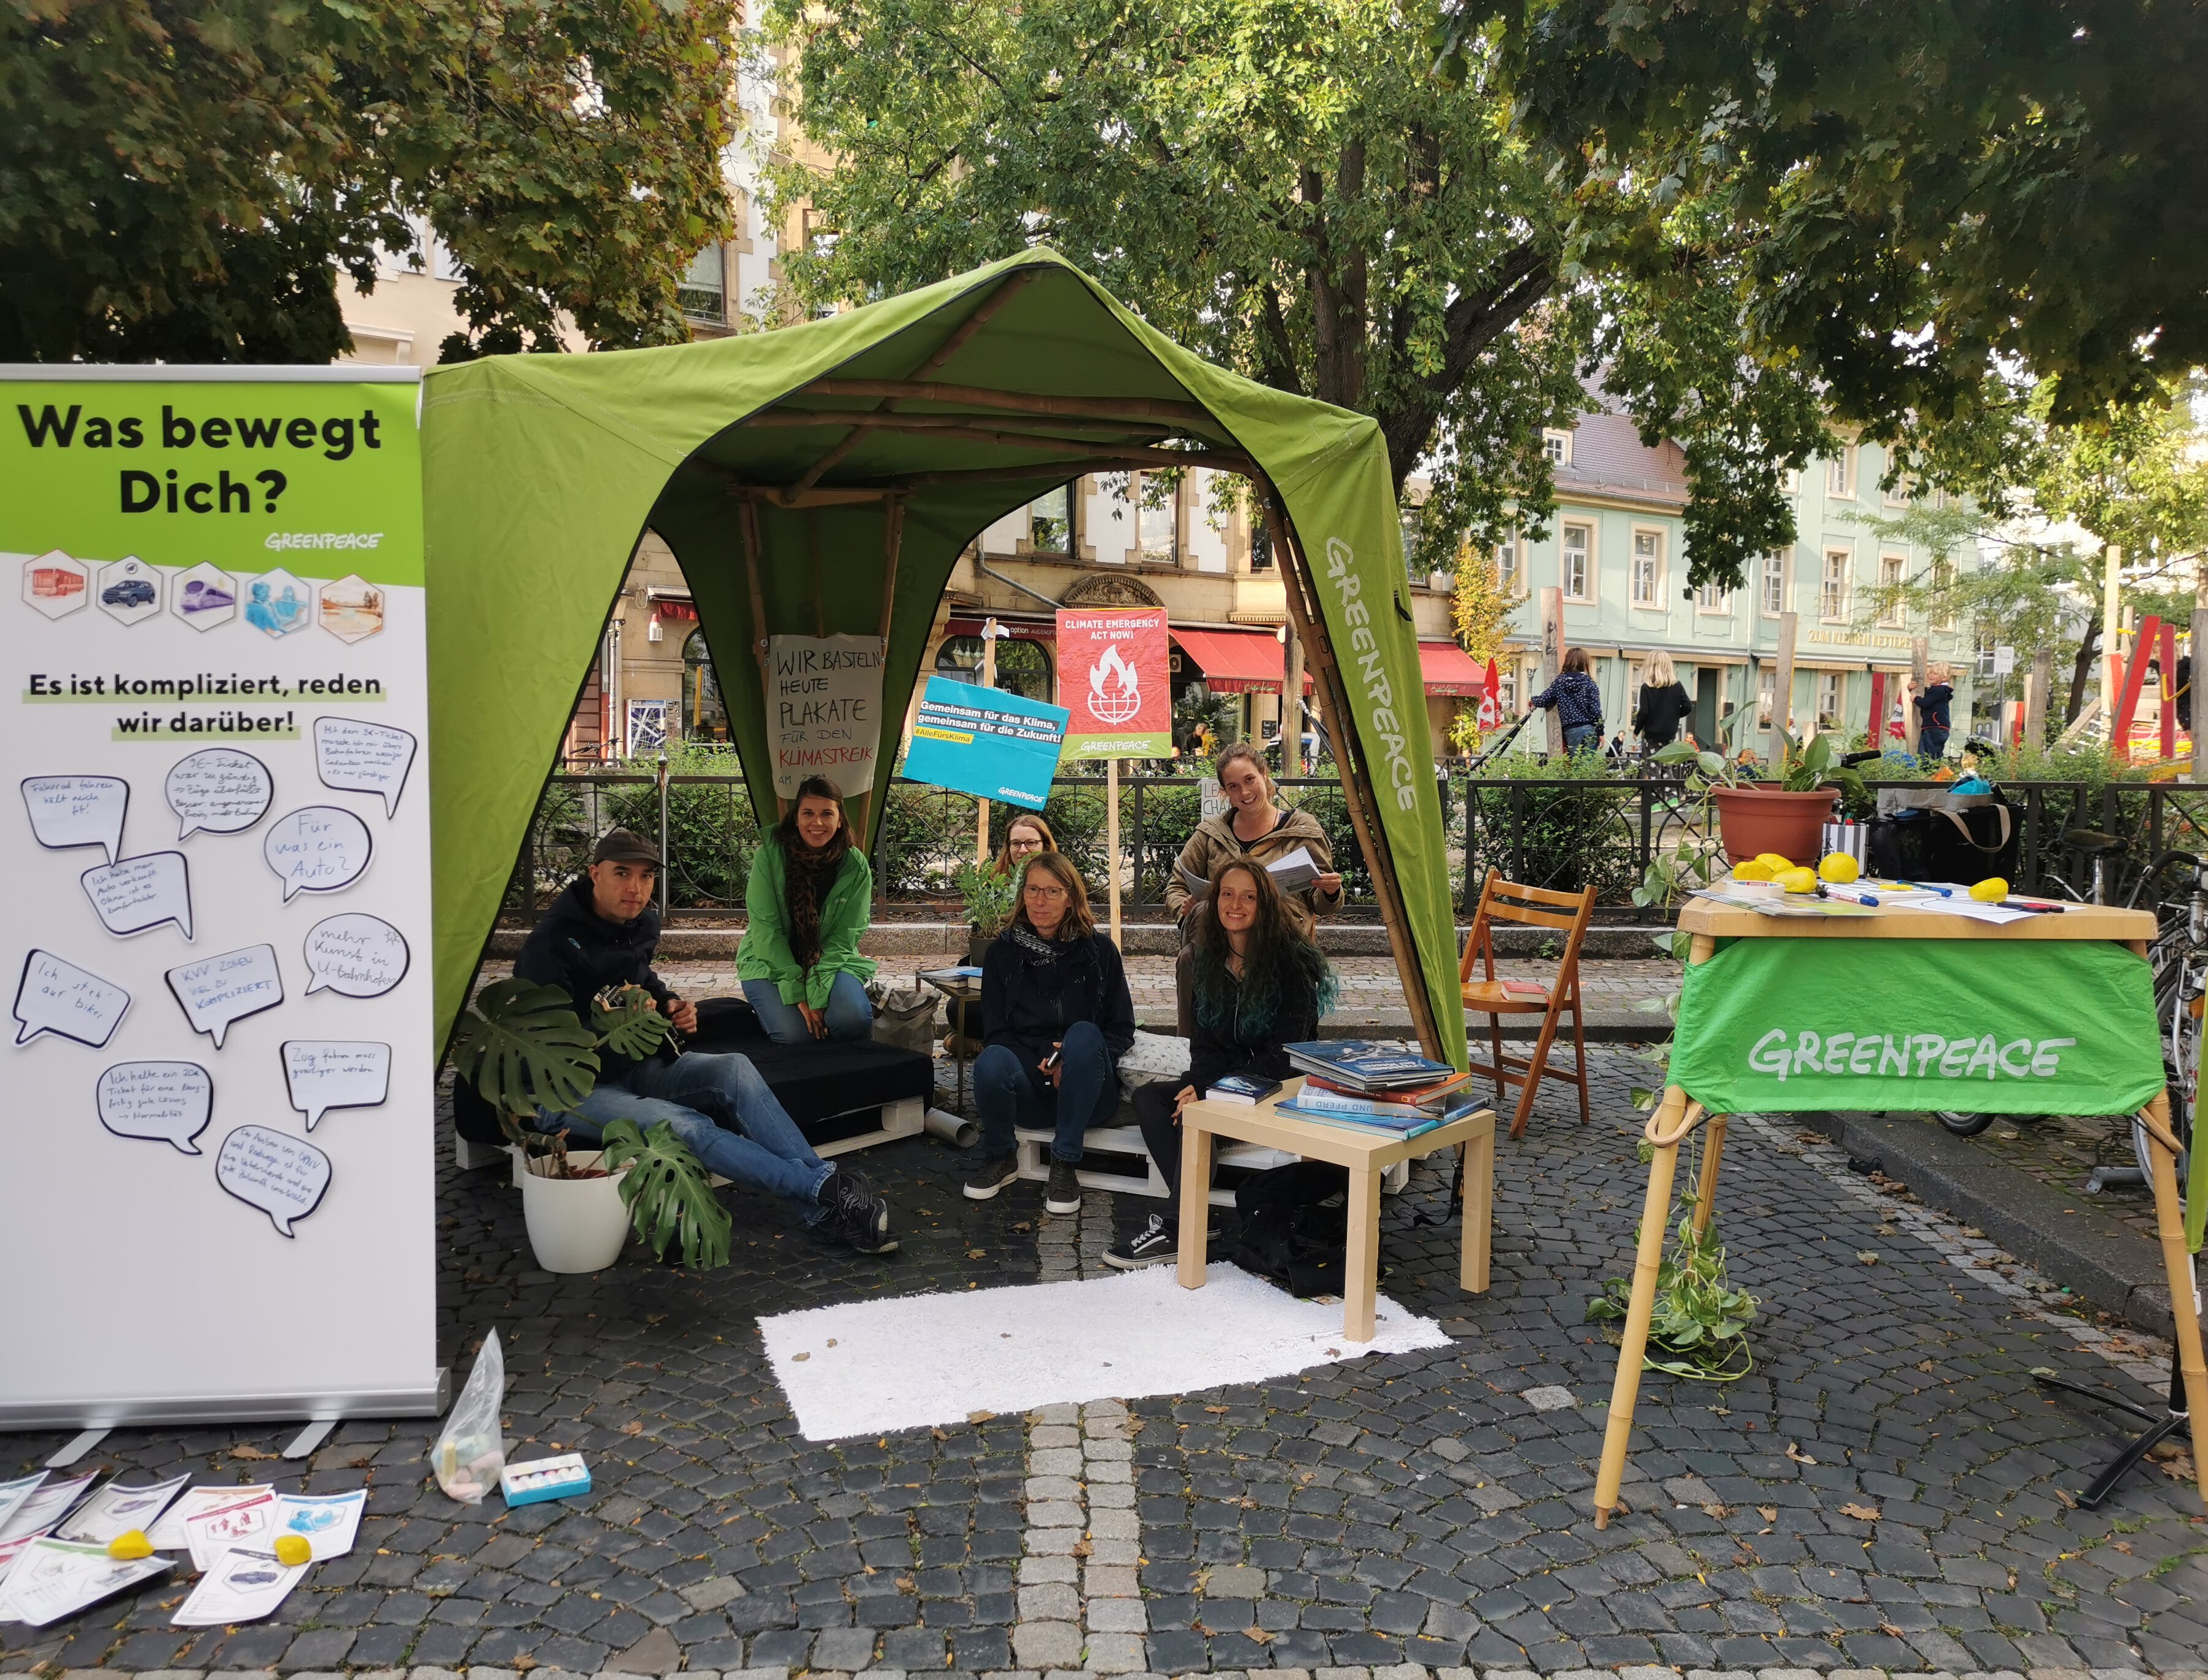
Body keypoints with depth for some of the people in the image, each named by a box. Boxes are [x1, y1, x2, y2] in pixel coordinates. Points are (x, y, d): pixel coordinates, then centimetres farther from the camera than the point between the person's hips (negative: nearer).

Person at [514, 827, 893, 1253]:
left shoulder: (639, 925, 4)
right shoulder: (551, 943, -20)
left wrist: (669, 1004, 6)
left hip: (632, 1066, 7)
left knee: (733, 1069, -21)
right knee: (682, 1126, -33)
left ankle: (823, 1210, -27)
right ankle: (823, 1189, -34)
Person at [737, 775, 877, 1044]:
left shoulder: (856, 866, -8)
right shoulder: (768, 856, -13)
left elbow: (844, 937, -10)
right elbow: (766, 929, -15)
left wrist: (816, 995, -23)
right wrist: (797, 994, -23)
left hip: (831, 961, 2)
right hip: (770, 963, -1)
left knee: (854, 1021, -28)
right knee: (796, 1033, -27)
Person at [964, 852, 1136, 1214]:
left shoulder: (1099, 950, 4)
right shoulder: (1003, 951, 6)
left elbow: (1122, 1030, 4)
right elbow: (994, 1032, 2)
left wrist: (1073, 1060, -15)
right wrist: (1042, 1066, -17)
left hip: (1087, 1093, 0)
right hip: (1028, 1093, 1)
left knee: (1084, 1034, -31)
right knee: (992, 1061, -32)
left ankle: (1065, 1164, -19)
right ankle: (999, 1157, -1)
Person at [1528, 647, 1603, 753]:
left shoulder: (1560, 681, 4)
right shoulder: (1588, 682, 0)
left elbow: (1543, 700, 3)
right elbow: (1596, 710, -4)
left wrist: (1533, 701, 26)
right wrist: (1600, 732, 3)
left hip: (1571, 730, 1)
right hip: (1589, 729, -1)